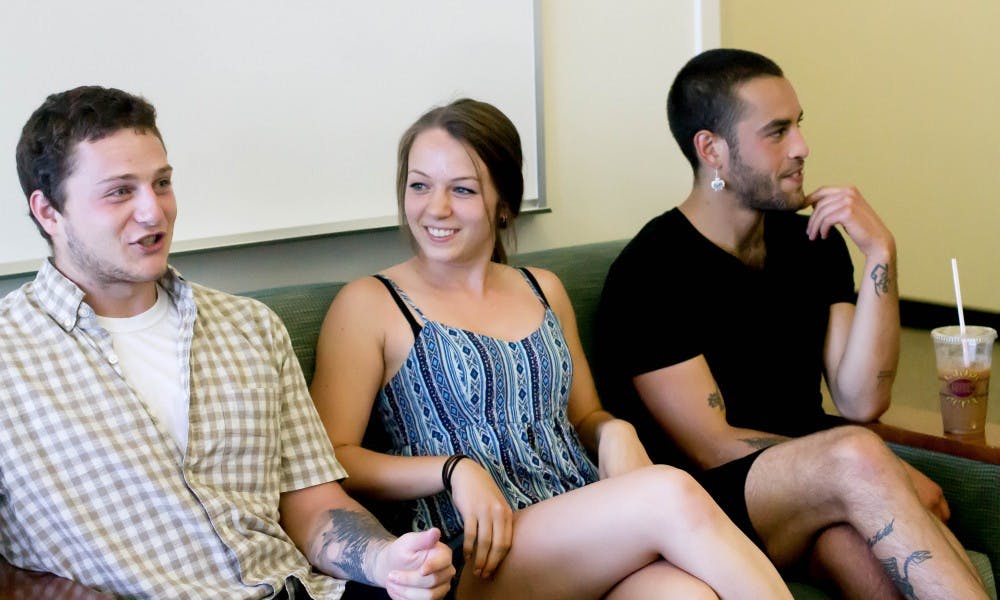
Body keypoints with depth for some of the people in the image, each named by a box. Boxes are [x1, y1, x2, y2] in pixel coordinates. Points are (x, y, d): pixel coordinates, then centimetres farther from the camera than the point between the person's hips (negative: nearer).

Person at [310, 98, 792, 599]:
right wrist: (454, 471, -15)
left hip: (592, 529, 4)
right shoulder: (369, 304, 5)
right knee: (673, 494, -30)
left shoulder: (544, 291, 20)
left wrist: (614, 432, 3)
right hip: (475, 557, -4)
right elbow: (332, 460, -1)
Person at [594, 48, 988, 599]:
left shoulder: (814, 244, 8)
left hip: (811, 482, 5)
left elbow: (860, 402, 1)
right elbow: (711, 448, -12)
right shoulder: (649, 272, -10)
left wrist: (880, 255, -10)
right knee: (856, 456, -33)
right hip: (712, 502, -4)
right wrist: (890, 474, -12)